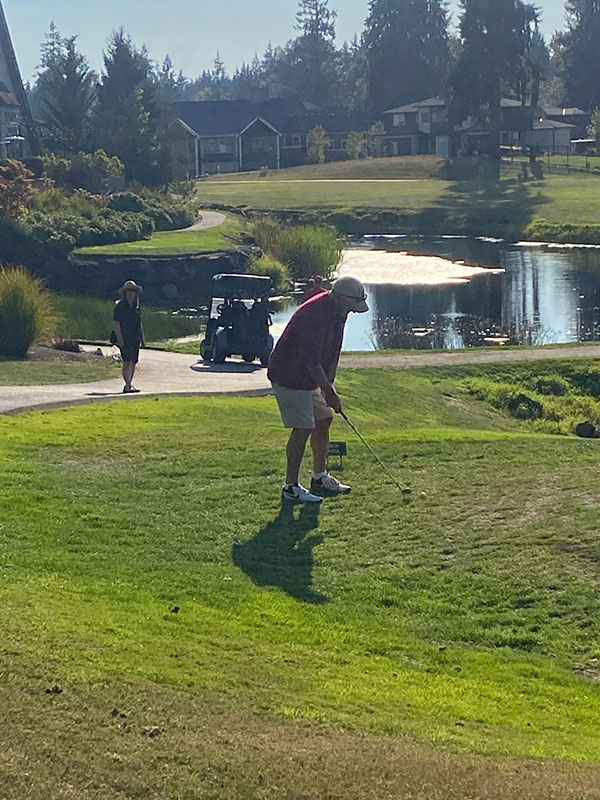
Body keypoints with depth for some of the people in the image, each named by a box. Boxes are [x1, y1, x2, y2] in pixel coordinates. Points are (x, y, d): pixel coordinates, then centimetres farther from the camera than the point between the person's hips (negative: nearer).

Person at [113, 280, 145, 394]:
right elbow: (116, 323, -9)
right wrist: (119, 338, -17)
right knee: (127, 362, -15)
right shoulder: (120, 306, -5)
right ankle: (127, 385, -19)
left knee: (133, 362, 7)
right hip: (124, 338, -7)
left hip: (135, 338, 7)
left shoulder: (136, 307, 15)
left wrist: (142, 339, 19)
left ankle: (130, 384, 15)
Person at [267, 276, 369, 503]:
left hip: (312, 376, 10)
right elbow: (311, 361, -28)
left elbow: (332, 352, 11)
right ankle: (291, 487, -3)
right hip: (290, 377, -10)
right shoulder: (315, 314, -29)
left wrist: (329, 384, 5)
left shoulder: (337, 312, 3)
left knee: (323, 420, 13)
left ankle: (320, 478, 24)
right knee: (303, 428, -11)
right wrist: (329, 392, -21)